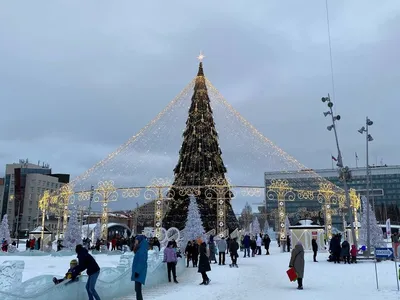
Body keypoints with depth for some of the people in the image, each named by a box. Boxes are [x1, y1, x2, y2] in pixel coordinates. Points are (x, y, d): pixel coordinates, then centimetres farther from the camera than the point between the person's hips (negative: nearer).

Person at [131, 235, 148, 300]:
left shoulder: (142, 249, -15)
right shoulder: (139, 249, 15)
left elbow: (142, 261, -20)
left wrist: (137, 271, -22)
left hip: (139, 272, -10)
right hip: (138, 271, 10)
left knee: (137, 289, -10)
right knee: (137, 289, 13)